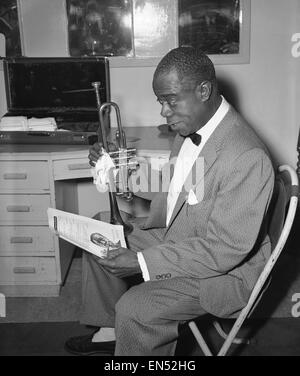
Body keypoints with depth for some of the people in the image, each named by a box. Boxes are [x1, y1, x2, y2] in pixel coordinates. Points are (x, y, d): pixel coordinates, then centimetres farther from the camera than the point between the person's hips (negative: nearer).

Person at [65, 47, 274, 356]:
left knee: (134, 309, -24)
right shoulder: (191, 128, -3)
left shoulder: (247, 157, -31)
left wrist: (142, 261, -31)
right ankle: (111, 330, 29)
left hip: (224, 269, -9)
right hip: (176, 237, 9)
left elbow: (225, 250, -30)